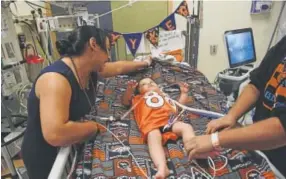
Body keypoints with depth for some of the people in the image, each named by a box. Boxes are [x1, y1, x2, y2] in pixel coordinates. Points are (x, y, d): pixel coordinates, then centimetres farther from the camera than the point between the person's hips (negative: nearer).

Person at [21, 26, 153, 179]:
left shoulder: (91, 69, -7)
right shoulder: (56, 78, -34)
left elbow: (119, 67, 12)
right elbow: (55, 134, -43)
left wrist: (144, 63, 25)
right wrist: (93, 126, -27)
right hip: (45, 158, -7)